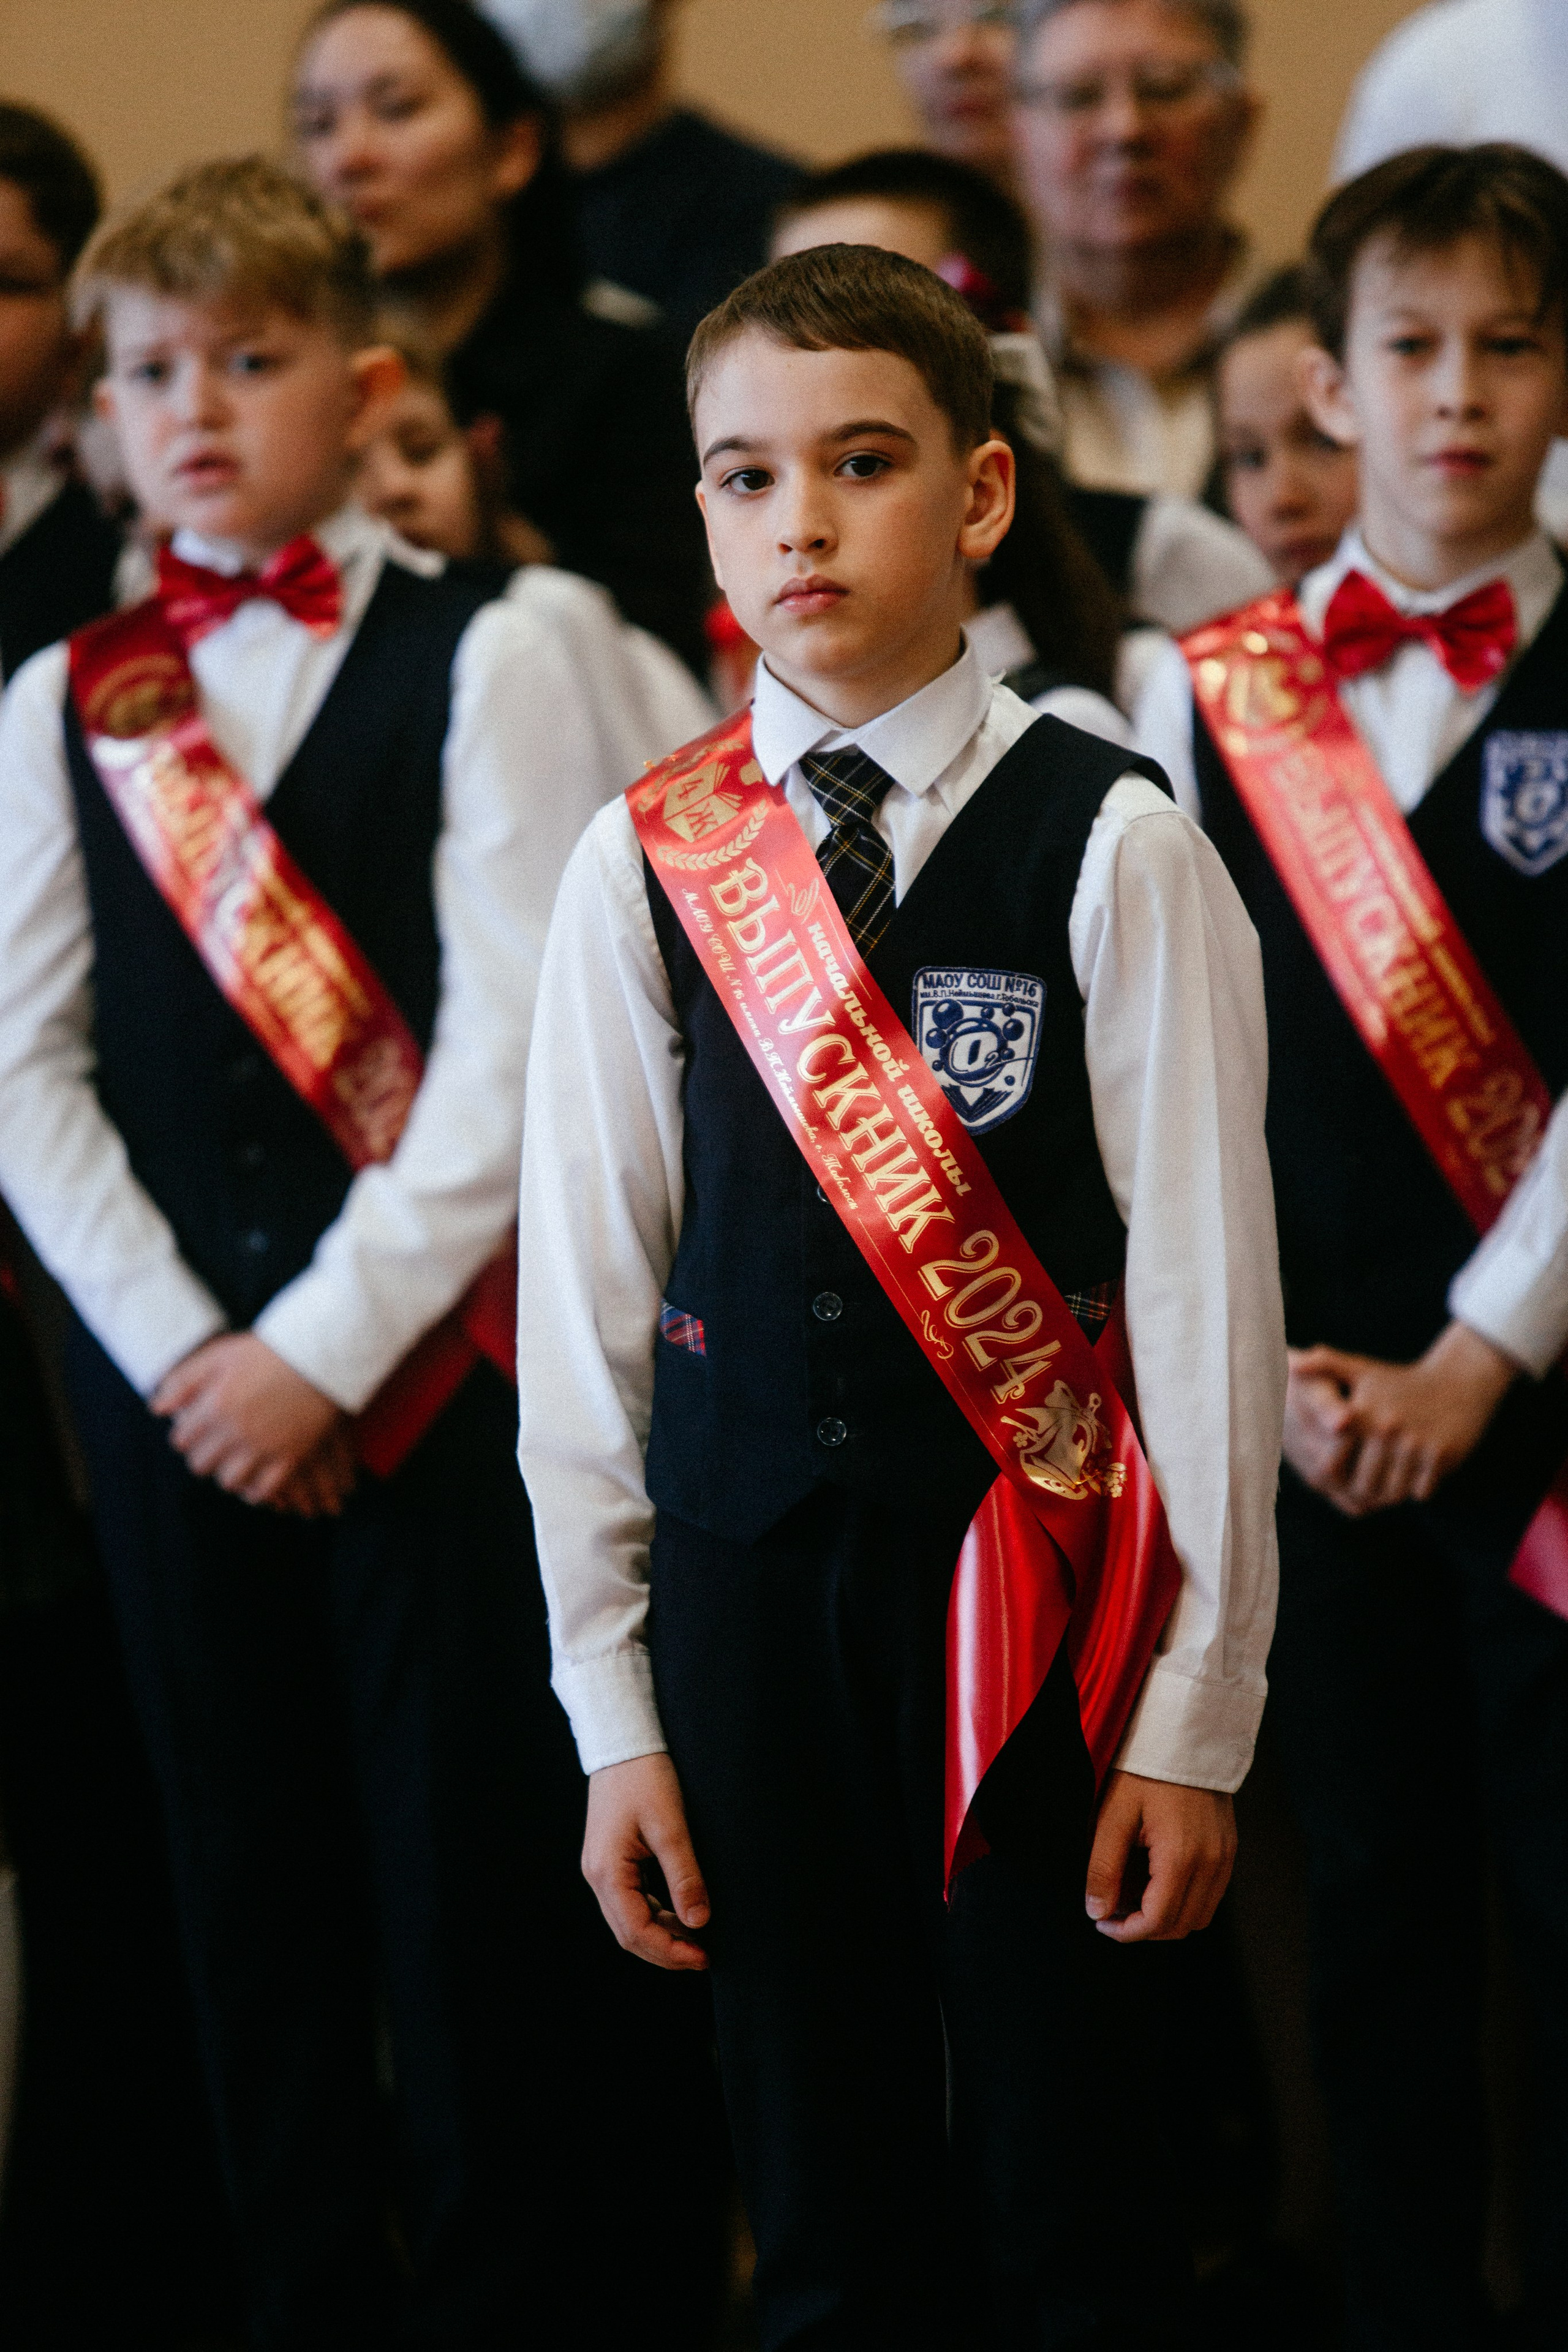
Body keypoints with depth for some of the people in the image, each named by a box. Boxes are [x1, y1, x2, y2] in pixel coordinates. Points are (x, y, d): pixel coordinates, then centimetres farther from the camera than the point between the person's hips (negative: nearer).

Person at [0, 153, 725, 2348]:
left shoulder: (489, 659, -2)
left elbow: (512, 1042, -9)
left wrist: (327, 1342, -12)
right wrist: (183, 1347, -5)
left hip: (444, 1361, -3)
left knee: (475, 1859, -1)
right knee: (249, 1867, 9)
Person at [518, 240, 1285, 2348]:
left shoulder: (1113, 849, -4)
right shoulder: (640, 864, 3)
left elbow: (1206, 1292, -5)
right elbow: (582, 1295, 6)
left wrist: (1199, 1715, -6)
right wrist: (613, 1714, 5)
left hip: (1037, 1568, -2)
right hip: (746, 1566, 2)